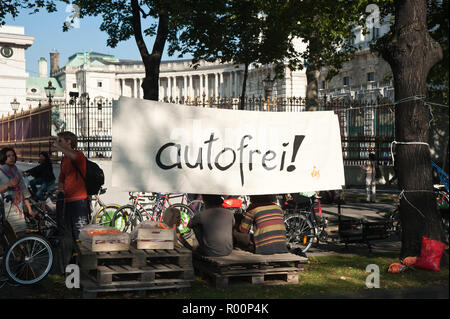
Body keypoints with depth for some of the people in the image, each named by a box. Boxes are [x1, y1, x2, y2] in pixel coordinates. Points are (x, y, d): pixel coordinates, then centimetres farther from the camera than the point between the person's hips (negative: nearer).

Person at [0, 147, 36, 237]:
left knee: (22, 235, -4)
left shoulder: (17, 171, 14)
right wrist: (8, 185, -25)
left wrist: (29, 209, 14)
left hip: (18, 208, 5)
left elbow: (24, 190, 16)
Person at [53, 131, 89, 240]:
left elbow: (73, 156, -35)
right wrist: (60, 188, 4)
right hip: (67, 201, 8)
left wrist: (58, 146, -20)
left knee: (80, 235, -7)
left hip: (79, 201, -8)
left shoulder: (79, 155, -9)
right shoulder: (64, 159, 16)